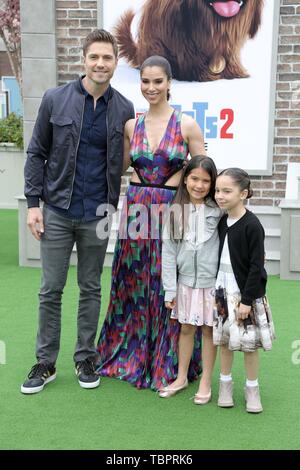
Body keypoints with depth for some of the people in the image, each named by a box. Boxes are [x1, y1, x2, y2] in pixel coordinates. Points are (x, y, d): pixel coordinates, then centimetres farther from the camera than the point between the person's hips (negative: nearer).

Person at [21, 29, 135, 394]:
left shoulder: (124, 110, 1)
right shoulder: (55, 100, -2)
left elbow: (125, 162, 8)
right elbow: (36, 154, 1)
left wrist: (117, 207, 2)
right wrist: (33, 203, -5)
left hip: (97, 215, 1)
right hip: (57, 212, -1)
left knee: (91, 289, 11)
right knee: (51, 290, 5)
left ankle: (85, 358, 25)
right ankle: (45, 362, 19)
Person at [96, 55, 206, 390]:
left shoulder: (186, 125, -4)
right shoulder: (131, 125, 6)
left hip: (172, 211, -3)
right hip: (136, 210, 3)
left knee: (168, 286, 4)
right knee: (132, 284, 11)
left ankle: (167, 362, 23)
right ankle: (129, 354, 31)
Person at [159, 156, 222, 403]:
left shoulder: (218, 211, -6)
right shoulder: (176, 211, -1)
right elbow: (169, 251, -1)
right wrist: (170, 289, -3)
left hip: (212, 282, -2)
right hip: (186, 280, 2)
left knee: (209, 330, 8)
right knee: (186, 328, 14)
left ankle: (206, 382, 22)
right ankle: (181, 378, 30)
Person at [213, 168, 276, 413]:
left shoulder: (252, 225, -16)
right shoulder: (222, 222, 2)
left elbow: (257, 266, -16)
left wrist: (247, 300, -17)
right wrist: (216, 290, 10)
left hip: (246, 293, -5)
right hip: (223, 291, 5)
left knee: (249, 343, 6)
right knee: (224, 340, 13)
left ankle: (252, 388, 22)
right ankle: (225, 384, 28)